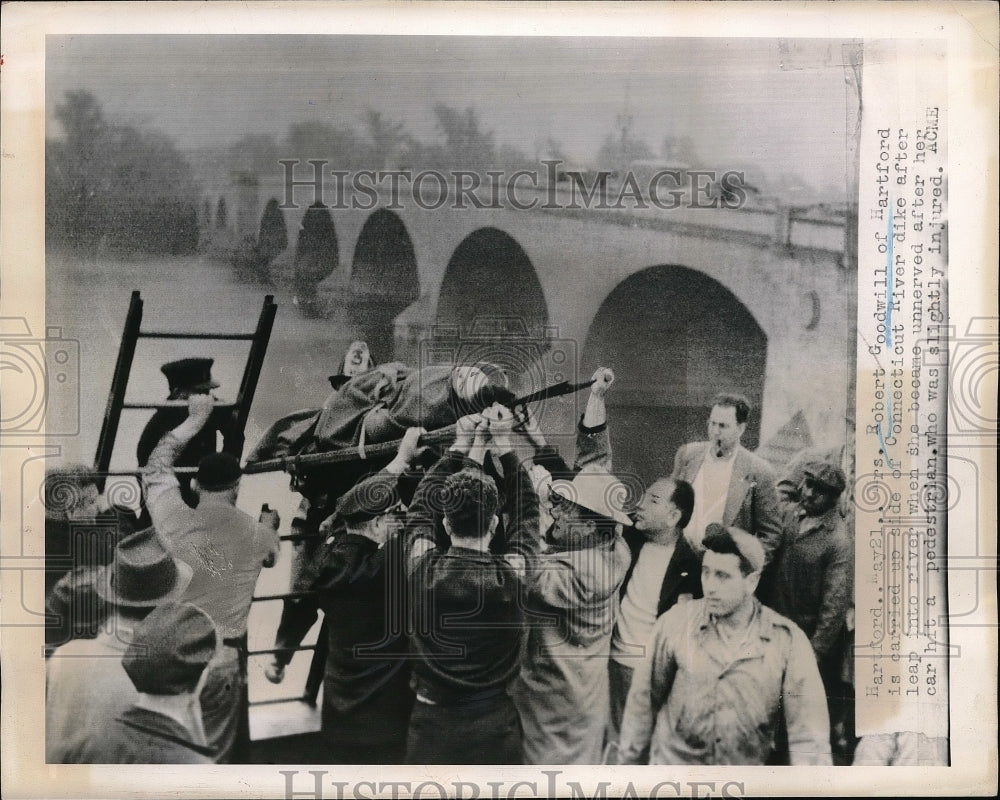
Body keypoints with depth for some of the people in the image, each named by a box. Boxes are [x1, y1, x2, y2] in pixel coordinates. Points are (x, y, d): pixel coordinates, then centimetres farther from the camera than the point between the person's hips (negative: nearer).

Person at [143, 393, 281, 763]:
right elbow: (271, 553, 23)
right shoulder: (256, 533, -4)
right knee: (212, 757, 10)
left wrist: (195, 419, 21)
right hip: (223, 661, 0)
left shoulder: (171, 517, -7)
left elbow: (157, 462, 12)